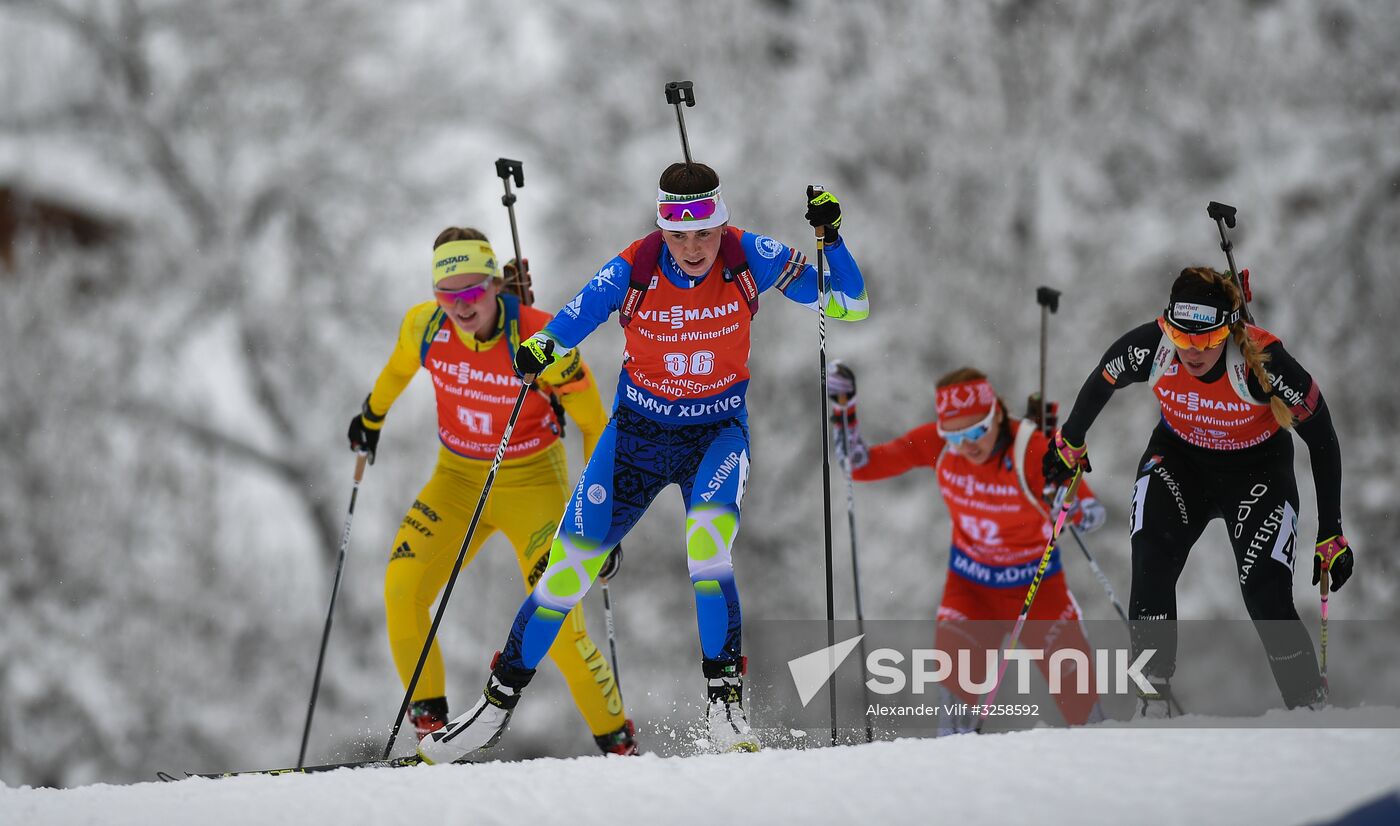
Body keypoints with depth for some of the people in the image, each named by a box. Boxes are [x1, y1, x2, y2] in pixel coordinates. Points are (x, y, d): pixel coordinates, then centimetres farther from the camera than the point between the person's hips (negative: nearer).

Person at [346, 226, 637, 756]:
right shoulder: (424, 328, -12)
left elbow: (594, 425, -13)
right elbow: (398, 369, 14)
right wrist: (371, 414, 31)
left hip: (532, 483, -4)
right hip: (458, 479, 4)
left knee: (557, 626, -13)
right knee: (401, 590, -16)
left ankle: (618, 742, 4)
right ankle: (429, 720, 1)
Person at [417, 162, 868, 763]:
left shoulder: (748, 258, -16)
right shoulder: (633, 270, -17)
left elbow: (848, 306, -12)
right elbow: (567, 325, -10)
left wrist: (829, 239, -27)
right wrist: (537, 349, -33)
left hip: (717, 432, -1)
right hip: (638, 432, 1)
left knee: (707, 551, -29)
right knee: (568, 569, 0)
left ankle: (724, 701, -19)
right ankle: (498, 703, 16)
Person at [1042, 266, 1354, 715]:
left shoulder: (1263, 360, -32)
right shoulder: (1150, 346, -26)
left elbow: (1322, 439, -19)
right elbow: (1100, 384, -2)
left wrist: (1331, 535, -17)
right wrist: (1070, 443, 13)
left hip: (1257, 468, -2)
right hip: (1179, 458, 2)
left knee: (1267, 599, -15)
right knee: (1151, 562, -23)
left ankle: (1311, 711, 1)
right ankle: (1154, 694, -14)